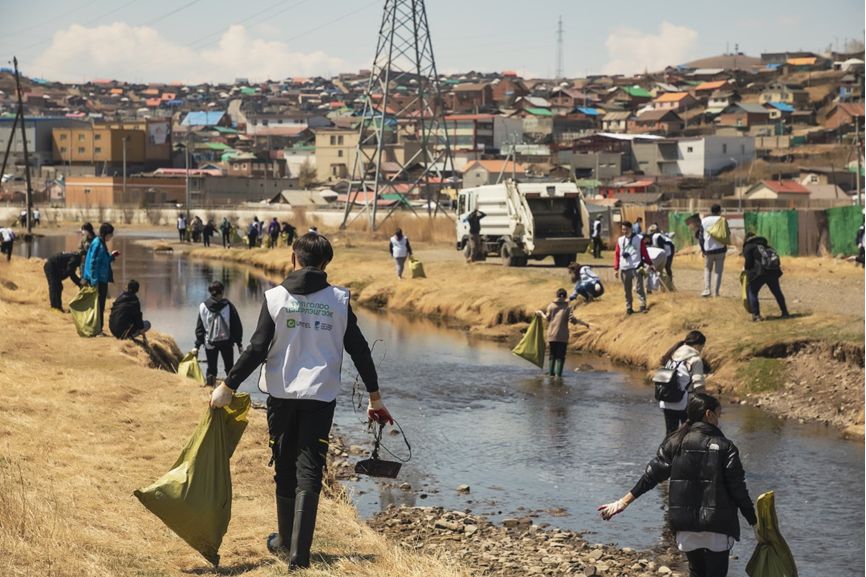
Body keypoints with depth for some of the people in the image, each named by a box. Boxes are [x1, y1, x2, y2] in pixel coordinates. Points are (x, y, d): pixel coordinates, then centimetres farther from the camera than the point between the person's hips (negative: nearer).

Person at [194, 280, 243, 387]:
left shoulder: (203, 307, -3)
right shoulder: (228, 306, -7)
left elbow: (199, 328, 2)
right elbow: (237, 326, -3)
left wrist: (197, 346, 6)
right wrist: (239, 343, 5)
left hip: (210, 343, 1)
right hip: (226, 342, -1)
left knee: (211, 369, 8)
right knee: (229, 368, 11)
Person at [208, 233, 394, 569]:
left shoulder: (276, 297, -4)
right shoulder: (338, 300, 0)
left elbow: (257, 349, -9)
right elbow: (359, 350, 4)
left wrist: (228, 387, -1)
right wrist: (375, 397, 14)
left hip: (282, 393, 0)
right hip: (321, 395, 0)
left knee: (286, 469, 14)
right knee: (309, 472, -2)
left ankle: (286, 541, 26)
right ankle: (299, 551, -11)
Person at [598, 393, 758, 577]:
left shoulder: (675, 442, 1)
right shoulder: (725, 447, -8)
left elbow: (652, 474, 1)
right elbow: (738, 489, -8)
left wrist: (624, 502, 7)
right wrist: (755, 522, -1)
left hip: (686, 527, 4)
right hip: (717, 528, -4)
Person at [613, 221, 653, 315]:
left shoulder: (639, 239, 3)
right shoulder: (620, 240, 10)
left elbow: (644, 252, 4)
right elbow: (617, 254, 10)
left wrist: (649, 264, 0)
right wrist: (616, 268, 6)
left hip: (636, 267, -3)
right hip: (624, 269, 3)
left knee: (639, 288, -7)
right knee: (627, 289, 8)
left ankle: (643, 306, -6)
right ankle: (628, 307, 14)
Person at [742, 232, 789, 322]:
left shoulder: (748, 247, 8)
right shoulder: (764, 245, 27)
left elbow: (749, 261, -3)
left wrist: (745, 268, 17)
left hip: (760, 272, -6)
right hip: (774, 271, 6)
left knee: (752, 291, 8)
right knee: (777, 292, 23)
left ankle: (756, 314, -3)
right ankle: (785, 313, 27)